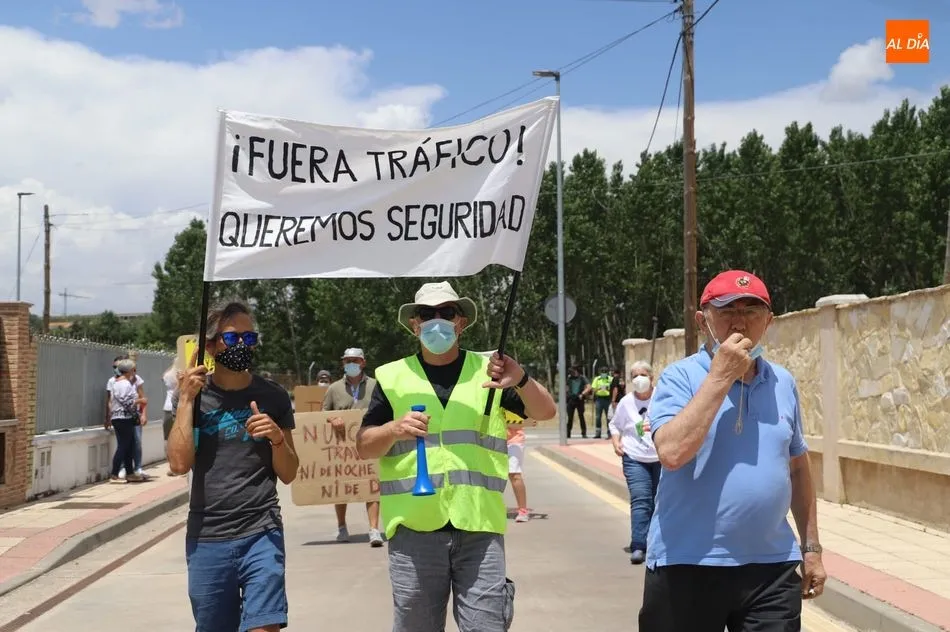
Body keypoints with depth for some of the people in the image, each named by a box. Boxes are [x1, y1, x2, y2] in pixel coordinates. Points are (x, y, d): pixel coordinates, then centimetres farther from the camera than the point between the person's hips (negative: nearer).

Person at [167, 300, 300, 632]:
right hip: (206, 539, 1)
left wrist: (277, 438, -13)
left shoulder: (273, 396, 4)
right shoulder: (193, 394, 4)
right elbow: (179, 463, -9)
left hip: (261, 534, -1)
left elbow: (288, 474, 5)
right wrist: (186, 400, -10)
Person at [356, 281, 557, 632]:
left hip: (479, 526, 0)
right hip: (414, 528, 0)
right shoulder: (392, 377, 8)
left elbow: (545, 412, 3)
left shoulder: (488, 370, 9)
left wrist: (521, 380, -17)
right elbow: (363, 446, 6)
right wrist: (395, 429, -15)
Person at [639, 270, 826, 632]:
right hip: (687, 566, -3)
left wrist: (811, 548, 17)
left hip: (771, 568, 4)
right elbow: (672, 453, -24)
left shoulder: (783, 383, 8)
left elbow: (798, 469, 17)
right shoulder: (680, 378, -7)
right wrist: (720, 377, -20)